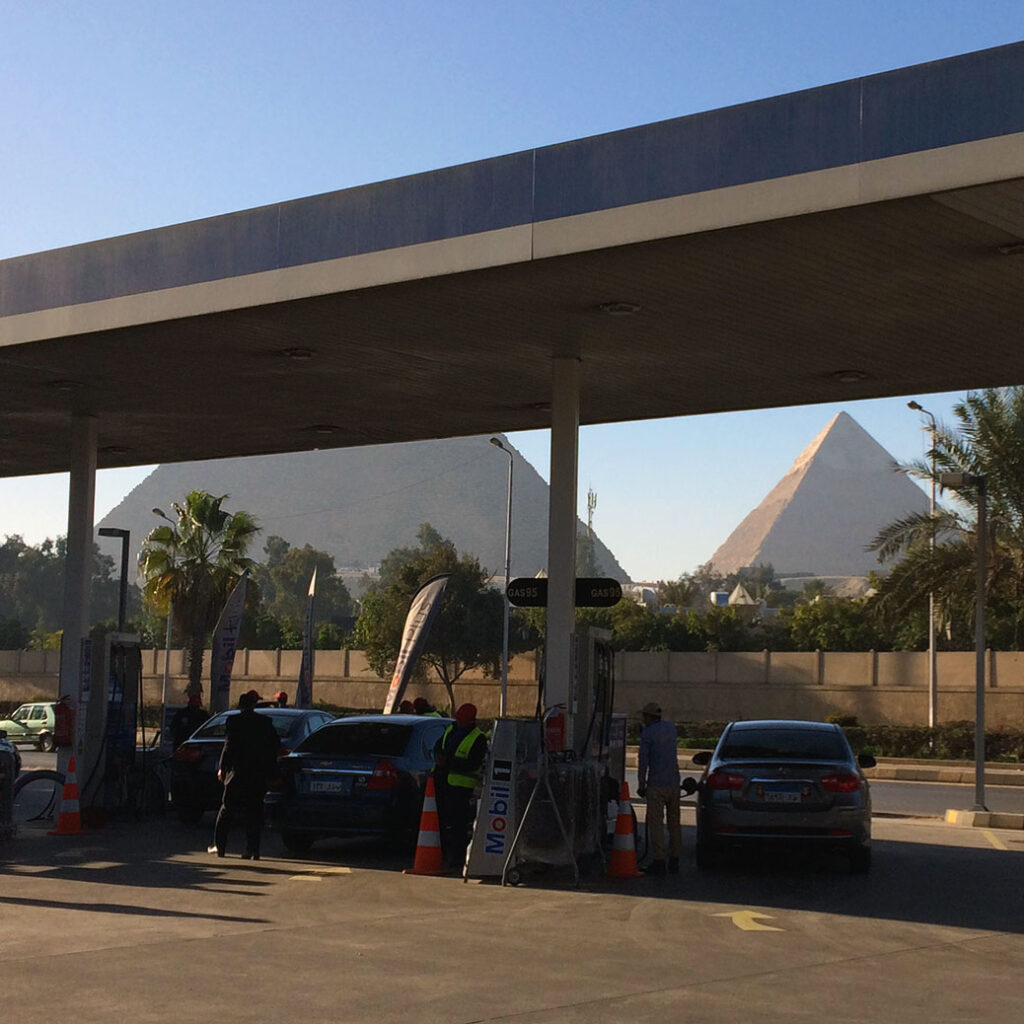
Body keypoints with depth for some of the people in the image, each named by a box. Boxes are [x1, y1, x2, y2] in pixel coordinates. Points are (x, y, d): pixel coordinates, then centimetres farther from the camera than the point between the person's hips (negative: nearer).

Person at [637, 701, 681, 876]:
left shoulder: (647, 734, -10)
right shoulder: (671, 728, 10)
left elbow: (643, 762, -10)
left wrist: (641, 785, -1)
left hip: (656, 785, -6)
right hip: (674, 782, 6)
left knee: (655, 823, -3)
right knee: (674, 823, 11)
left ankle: (659, 861, -7)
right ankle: (674, 861, 13)